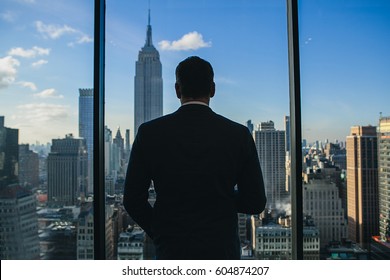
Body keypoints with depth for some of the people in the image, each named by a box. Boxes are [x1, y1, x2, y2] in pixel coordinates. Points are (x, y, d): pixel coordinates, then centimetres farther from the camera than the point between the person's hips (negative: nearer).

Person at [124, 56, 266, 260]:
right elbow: (256, 203, -3)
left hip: (171, 251, 0)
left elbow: (133, 200, -4)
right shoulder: (239, 134, -7)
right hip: (222, 251, 0)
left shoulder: (149, 133, -8)